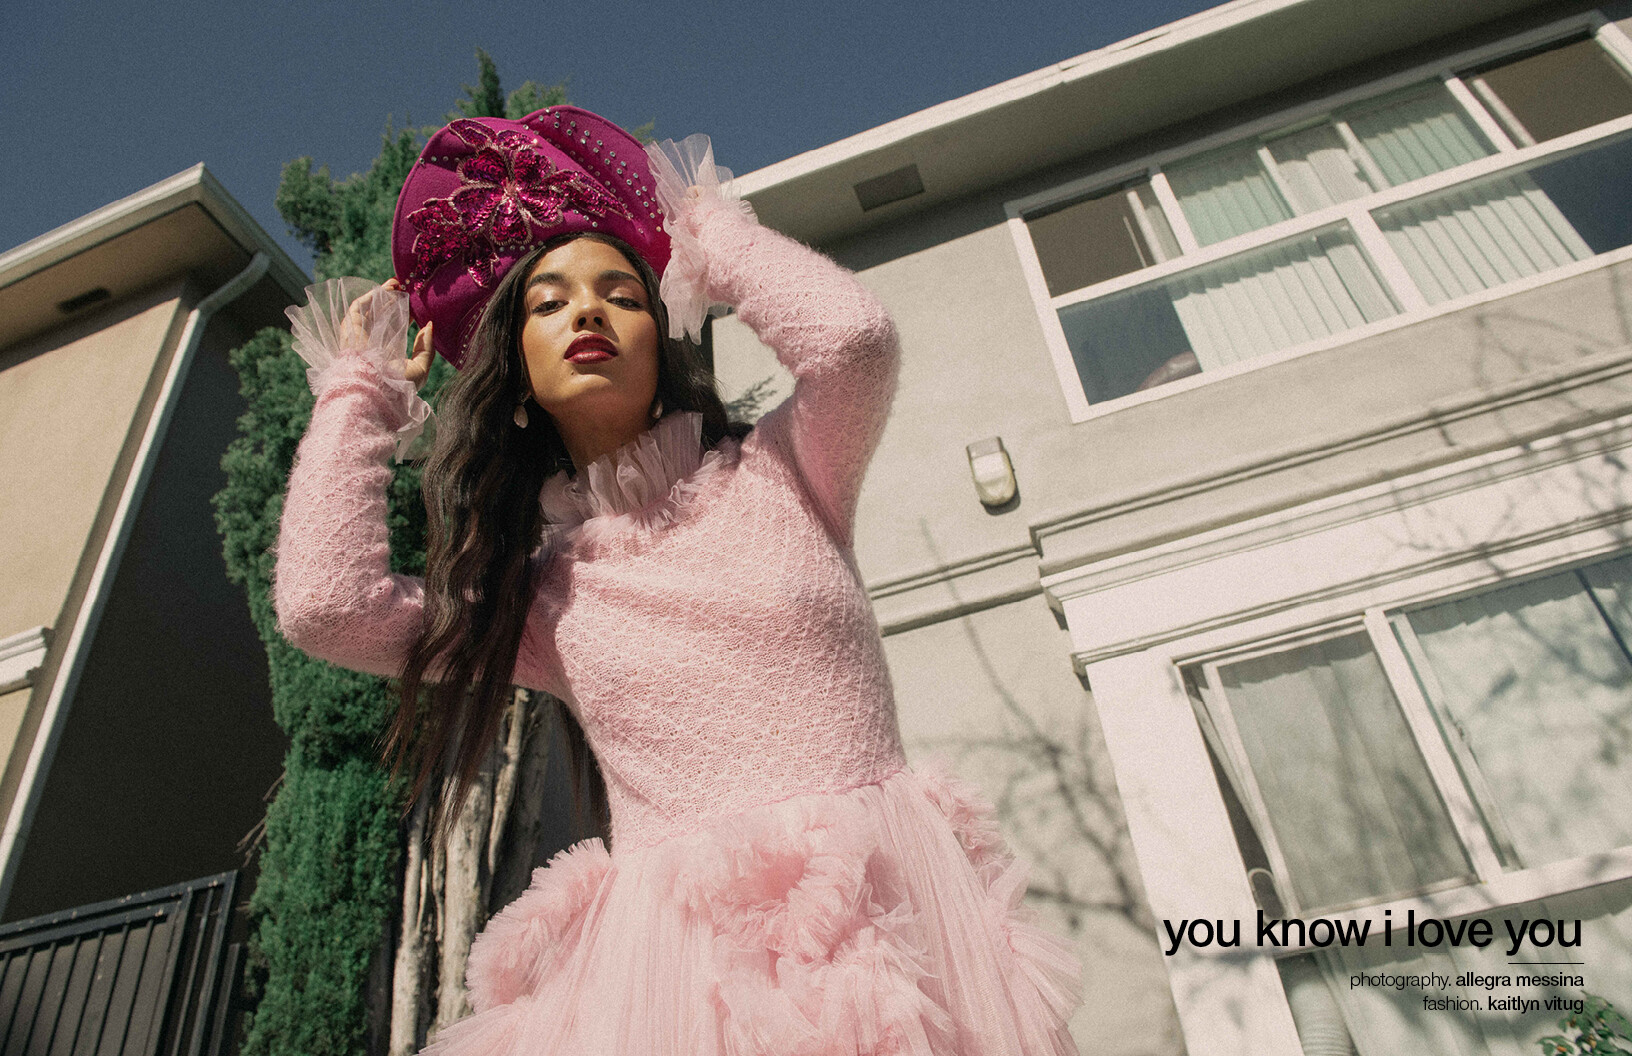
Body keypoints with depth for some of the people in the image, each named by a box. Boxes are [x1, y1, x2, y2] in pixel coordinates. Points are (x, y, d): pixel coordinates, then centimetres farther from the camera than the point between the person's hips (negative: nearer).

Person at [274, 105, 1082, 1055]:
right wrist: (361, 390, 15)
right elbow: (322, 603, 1)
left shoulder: (773, 473, 8)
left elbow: (854, 334, -11)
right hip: (669, 956, 1)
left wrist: (709, 228, 8)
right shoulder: (539, 593, 12)